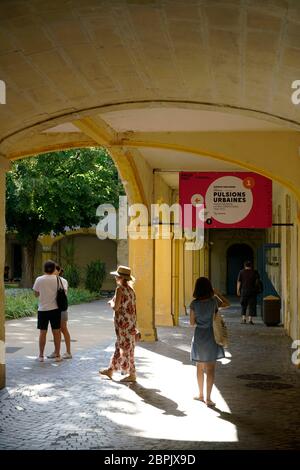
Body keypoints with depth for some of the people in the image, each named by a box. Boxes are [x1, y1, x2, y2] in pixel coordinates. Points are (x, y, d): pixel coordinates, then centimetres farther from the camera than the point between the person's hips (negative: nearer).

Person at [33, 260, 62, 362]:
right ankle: (57, 355, 11)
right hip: (55, 309, 0)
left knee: (43, 332, 7)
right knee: (56, 332, 7)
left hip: (43, 309, 0)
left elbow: (36, 294, 2)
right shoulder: (57, 279, -6)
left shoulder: (39, 279, -7)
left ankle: (41, 356, 12)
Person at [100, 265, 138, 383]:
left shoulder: (120, 288, -14)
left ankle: (132, 374, 5)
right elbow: (134, 308, 12)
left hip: (123, 320, -8)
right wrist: (134, 325, 17)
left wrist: (111, 303, 3)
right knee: (119, 346, 15)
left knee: (126, 348, -1)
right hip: (131, 320, 8)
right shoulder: (131, 289, 10)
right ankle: (111, 370, 27)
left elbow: (116, 307, -19)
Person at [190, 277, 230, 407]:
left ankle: (201, 395, 28)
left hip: (199, 336, 1)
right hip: (211, 336, -1)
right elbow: (227, 304, 8)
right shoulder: (213, 301, -11)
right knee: (210, 369, 4)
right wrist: (217, 293, 14)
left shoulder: (194, 304, -10)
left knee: (200, 367, 17)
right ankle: (208, 398, 3)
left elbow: (192, 322, -3)